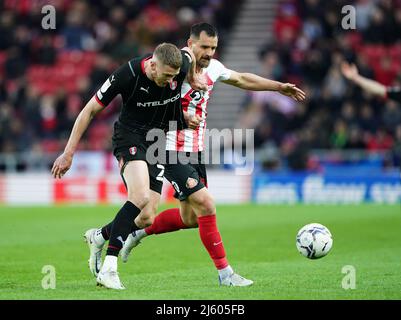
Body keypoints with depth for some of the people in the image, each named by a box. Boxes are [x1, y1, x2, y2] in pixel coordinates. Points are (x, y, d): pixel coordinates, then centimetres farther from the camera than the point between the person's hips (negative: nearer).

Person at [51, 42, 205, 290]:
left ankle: (99, 237, 22)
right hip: (131, 137, -5)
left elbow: (190, 54, 15)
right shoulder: (127, 75, -23)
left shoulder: (181, 63, -14)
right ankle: (109, 266, -27)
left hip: (159, 143, 5)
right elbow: (91, 110, -13)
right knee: (141, 197, -30)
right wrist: (69, 153, -12)